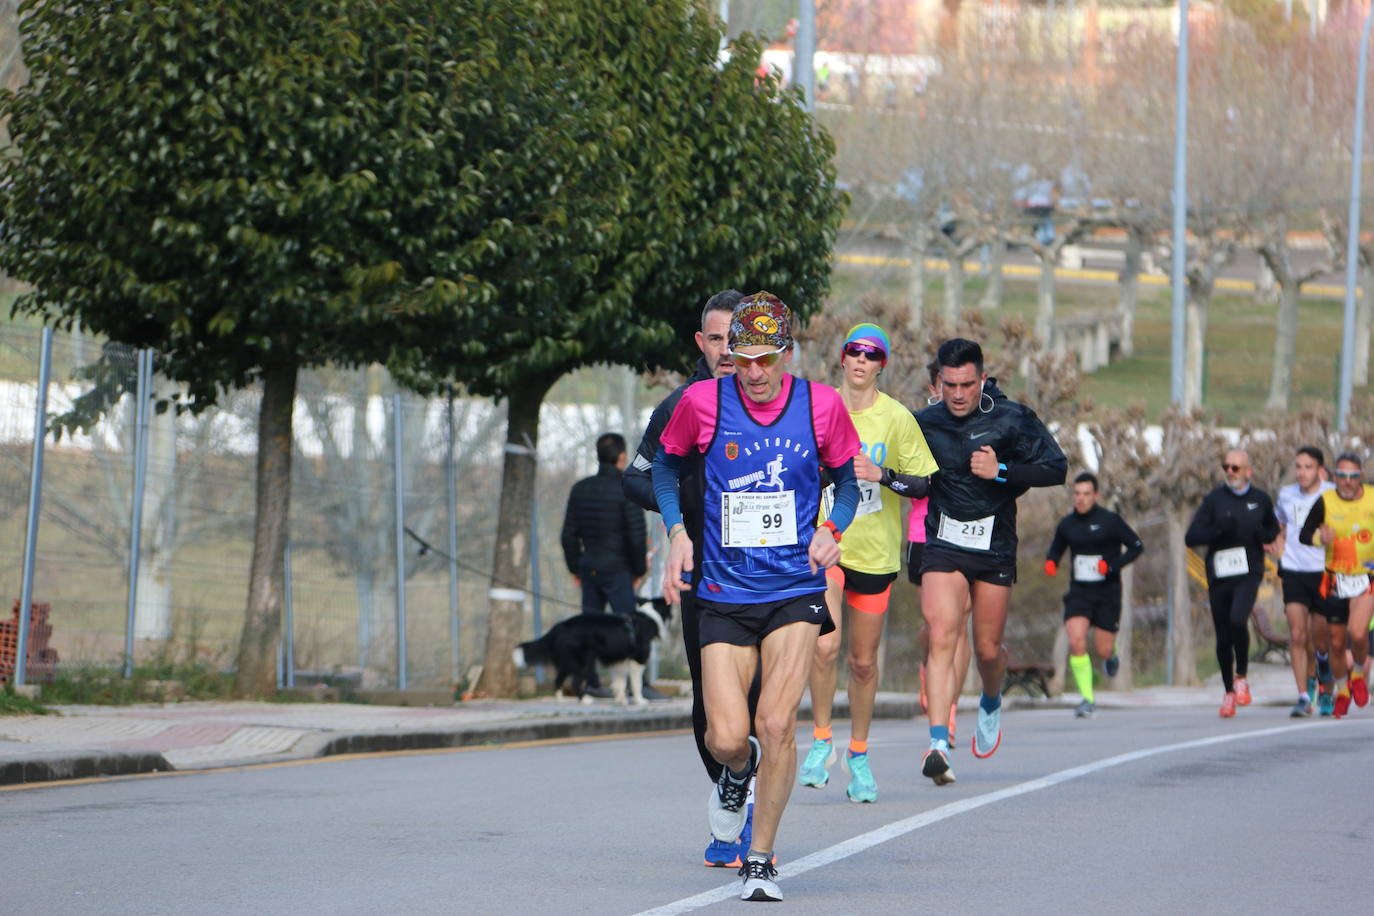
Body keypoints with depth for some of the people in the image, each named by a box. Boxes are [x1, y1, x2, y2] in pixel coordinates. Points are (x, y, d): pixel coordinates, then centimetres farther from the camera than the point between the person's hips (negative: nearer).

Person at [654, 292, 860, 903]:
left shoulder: (821, 405, -3)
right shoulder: (703, 402, -5)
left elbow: (846, 478, 13)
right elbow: (666, 461, 14)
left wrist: (832, 529, -6)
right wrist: (677, 531, 0)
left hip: (795, 591, -1)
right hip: (724, 594, 1)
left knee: (776, 724, -15)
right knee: (726, 737, -8)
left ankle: (760, 862, 1)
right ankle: (737, 772, 33)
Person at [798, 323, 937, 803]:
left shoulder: (896, 418, -5)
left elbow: (924, 484, -4)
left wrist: (883, 476, -17)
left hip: (875, 550, 0)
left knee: (863, 660, 8)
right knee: (825, 644, -19)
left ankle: (858, 754, 26)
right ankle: (821, 741, -1)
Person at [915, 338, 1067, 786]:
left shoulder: (1012, 419, -5)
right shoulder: (925, 424, 2)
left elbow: (1056, 468, -5)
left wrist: (1001, 472, -17)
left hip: (995, 548, 0)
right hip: (943, 548, 0)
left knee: (988, 649, 8)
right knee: (942, 636, -18)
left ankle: (991, 704, 43)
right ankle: (939, 742, -26)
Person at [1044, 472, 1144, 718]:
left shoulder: (1110, 521, -8)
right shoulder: (1066, 524, 4)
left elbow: (1136, 546, -5)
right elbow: (1055, 549, 21)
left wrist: (1112, 565, -20)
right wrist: (1050, 563, -3)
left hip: (1107, 593, -2)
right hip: (1079, 592, 2)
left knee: (1103, 651, 1)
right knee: (1076, 642, -17)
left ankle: (1111, 656, 41)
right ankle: (1087, 699, -10)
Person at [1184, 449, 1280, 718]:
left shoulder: (1261, 499, 7)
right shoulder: (1214, 499, 3)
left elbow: (1273, 528, 25)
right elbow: (1191, 537, -3)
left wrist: (1266, 537, 1)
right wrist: (1219, 530, -19)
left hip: (1248, 574, -1)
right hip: (1219, 575, 1)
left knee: (1238, 620, -26)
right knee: (1223, 637, 7)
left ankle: (1241, 677, -5)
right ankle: (1229, 692, 25)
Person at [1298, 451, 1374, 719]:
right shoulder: (1325, 502, -6)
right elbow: (1303, 534, 1)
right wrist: (1320, 538, -20)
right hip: (1336, 580, 1)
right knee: (1336, 642, 7)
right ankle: (1342, 691, 32)